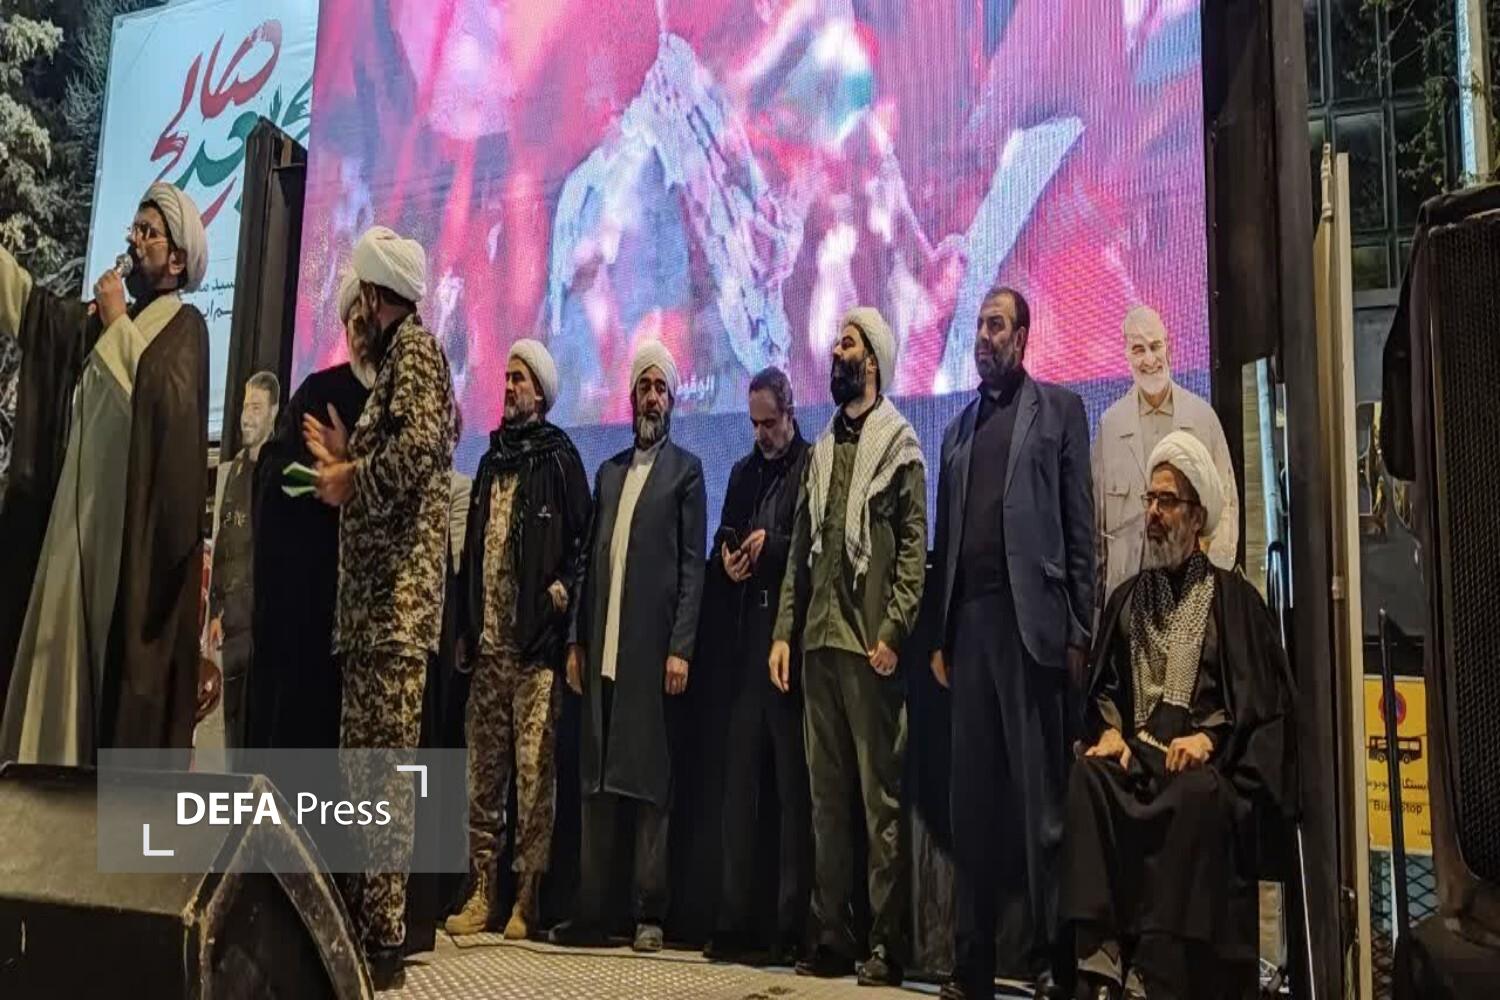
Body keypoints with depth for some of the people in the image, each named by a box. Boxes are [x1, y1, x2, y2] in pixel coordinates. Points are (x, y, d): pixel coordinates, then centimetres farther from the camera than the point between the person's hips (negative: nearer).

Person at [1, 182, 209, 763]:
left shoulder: (184, 328, -4)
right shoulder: (104, 322, 18)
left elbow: (165, 401, -21)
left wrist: (119, 325, -13)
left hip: (135, 527, -7)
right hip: (80, 515, 7)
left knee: (124, 657, -6)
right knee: (67, 650, 7)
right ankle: (70, 769, 13)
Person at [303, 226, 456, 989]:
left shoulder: (415, 345, -4)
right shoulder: (392, 359, 25)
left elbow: (421, 446, -22)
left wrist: (351, 481, -10)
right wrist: (342, 461, 23)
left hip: (399, 590, -10)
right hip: (373, 593, 10)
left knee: (387, 765, -10)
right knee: (360, 762, 11)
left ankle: (386, 940, -5)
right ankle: (361, 920, 19)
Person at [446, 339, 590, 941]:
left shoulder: (559, 458, 2)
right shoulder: (491, 461, 19)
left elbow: (584, 539, -2)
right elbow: (472, 548, 20)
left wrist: (565, 585, -16)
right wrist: (465, 624, 15)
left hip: (537, 645, -6)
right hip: (488, 644, 6)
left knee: (534, 771, -5)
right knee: (483, 772, 7)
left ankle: (528, 897, 2)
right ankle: (481, 891, 14)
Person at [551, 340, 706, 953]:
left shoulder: (685, 470, 4)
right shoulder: (609, 471, 20)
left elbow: (692, 566, -4)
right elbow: (592, 561, 16)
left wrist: (681, 648, -12)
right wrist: (577, 640, 9)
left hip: (652, 646, -5)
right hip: (602, 648, 5)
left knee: (649, 781, -2)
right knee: (596, 781, 6)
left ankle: (649, 914, 4)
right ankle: (590, 913, 11)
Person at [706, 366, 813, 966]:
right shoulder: (743, 471, 17)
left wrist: (772, 546, -17)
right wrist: (728, 560, 1)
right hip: (748, 646, 6)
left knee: (794, 790, 0)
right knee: (739, 787, 8)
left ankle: (792, 931, 7)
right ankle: (733, 923, 15)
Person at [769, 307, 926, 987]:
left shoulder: (899, 443, 1)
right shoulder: (822, 449, 18)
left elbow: (913, 545, -6)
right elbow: (800, 548, 16)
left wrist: (893, 630, -16)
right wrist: (784, 630, 9)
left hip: (870, 643, -6)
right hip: (818, 640, 6)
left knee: (880, 796, -4)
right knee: (826, 795, 9)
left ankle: (886, 944, 4)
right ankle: (830, 937, 17)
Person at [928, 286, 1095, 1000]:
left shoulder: (1058, 407, 8)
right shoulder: (960, 426, 20)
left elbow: (1079, 525, 0)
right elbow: (945, 536, 15)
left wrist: (1078, 631, -7)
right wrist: (939, 635, 8)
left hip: (1030, 620, -4)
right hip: (968, 622, 4)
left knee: (1038, 798, -2)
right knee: (972, 799, 6)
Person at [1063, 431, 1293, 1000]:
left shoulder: (1234, 598, 10)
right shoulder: (1127, 597, 21)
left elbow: (1264, 700, 3)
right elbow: (1103, 687, 17)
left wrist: (1209, 739, -13)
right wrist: (1110, 731, -4)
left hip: (1211, 762, -3)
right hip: (1138, 753, 3)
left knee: (1196, 794, -38)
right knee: (1087, 777, -31)